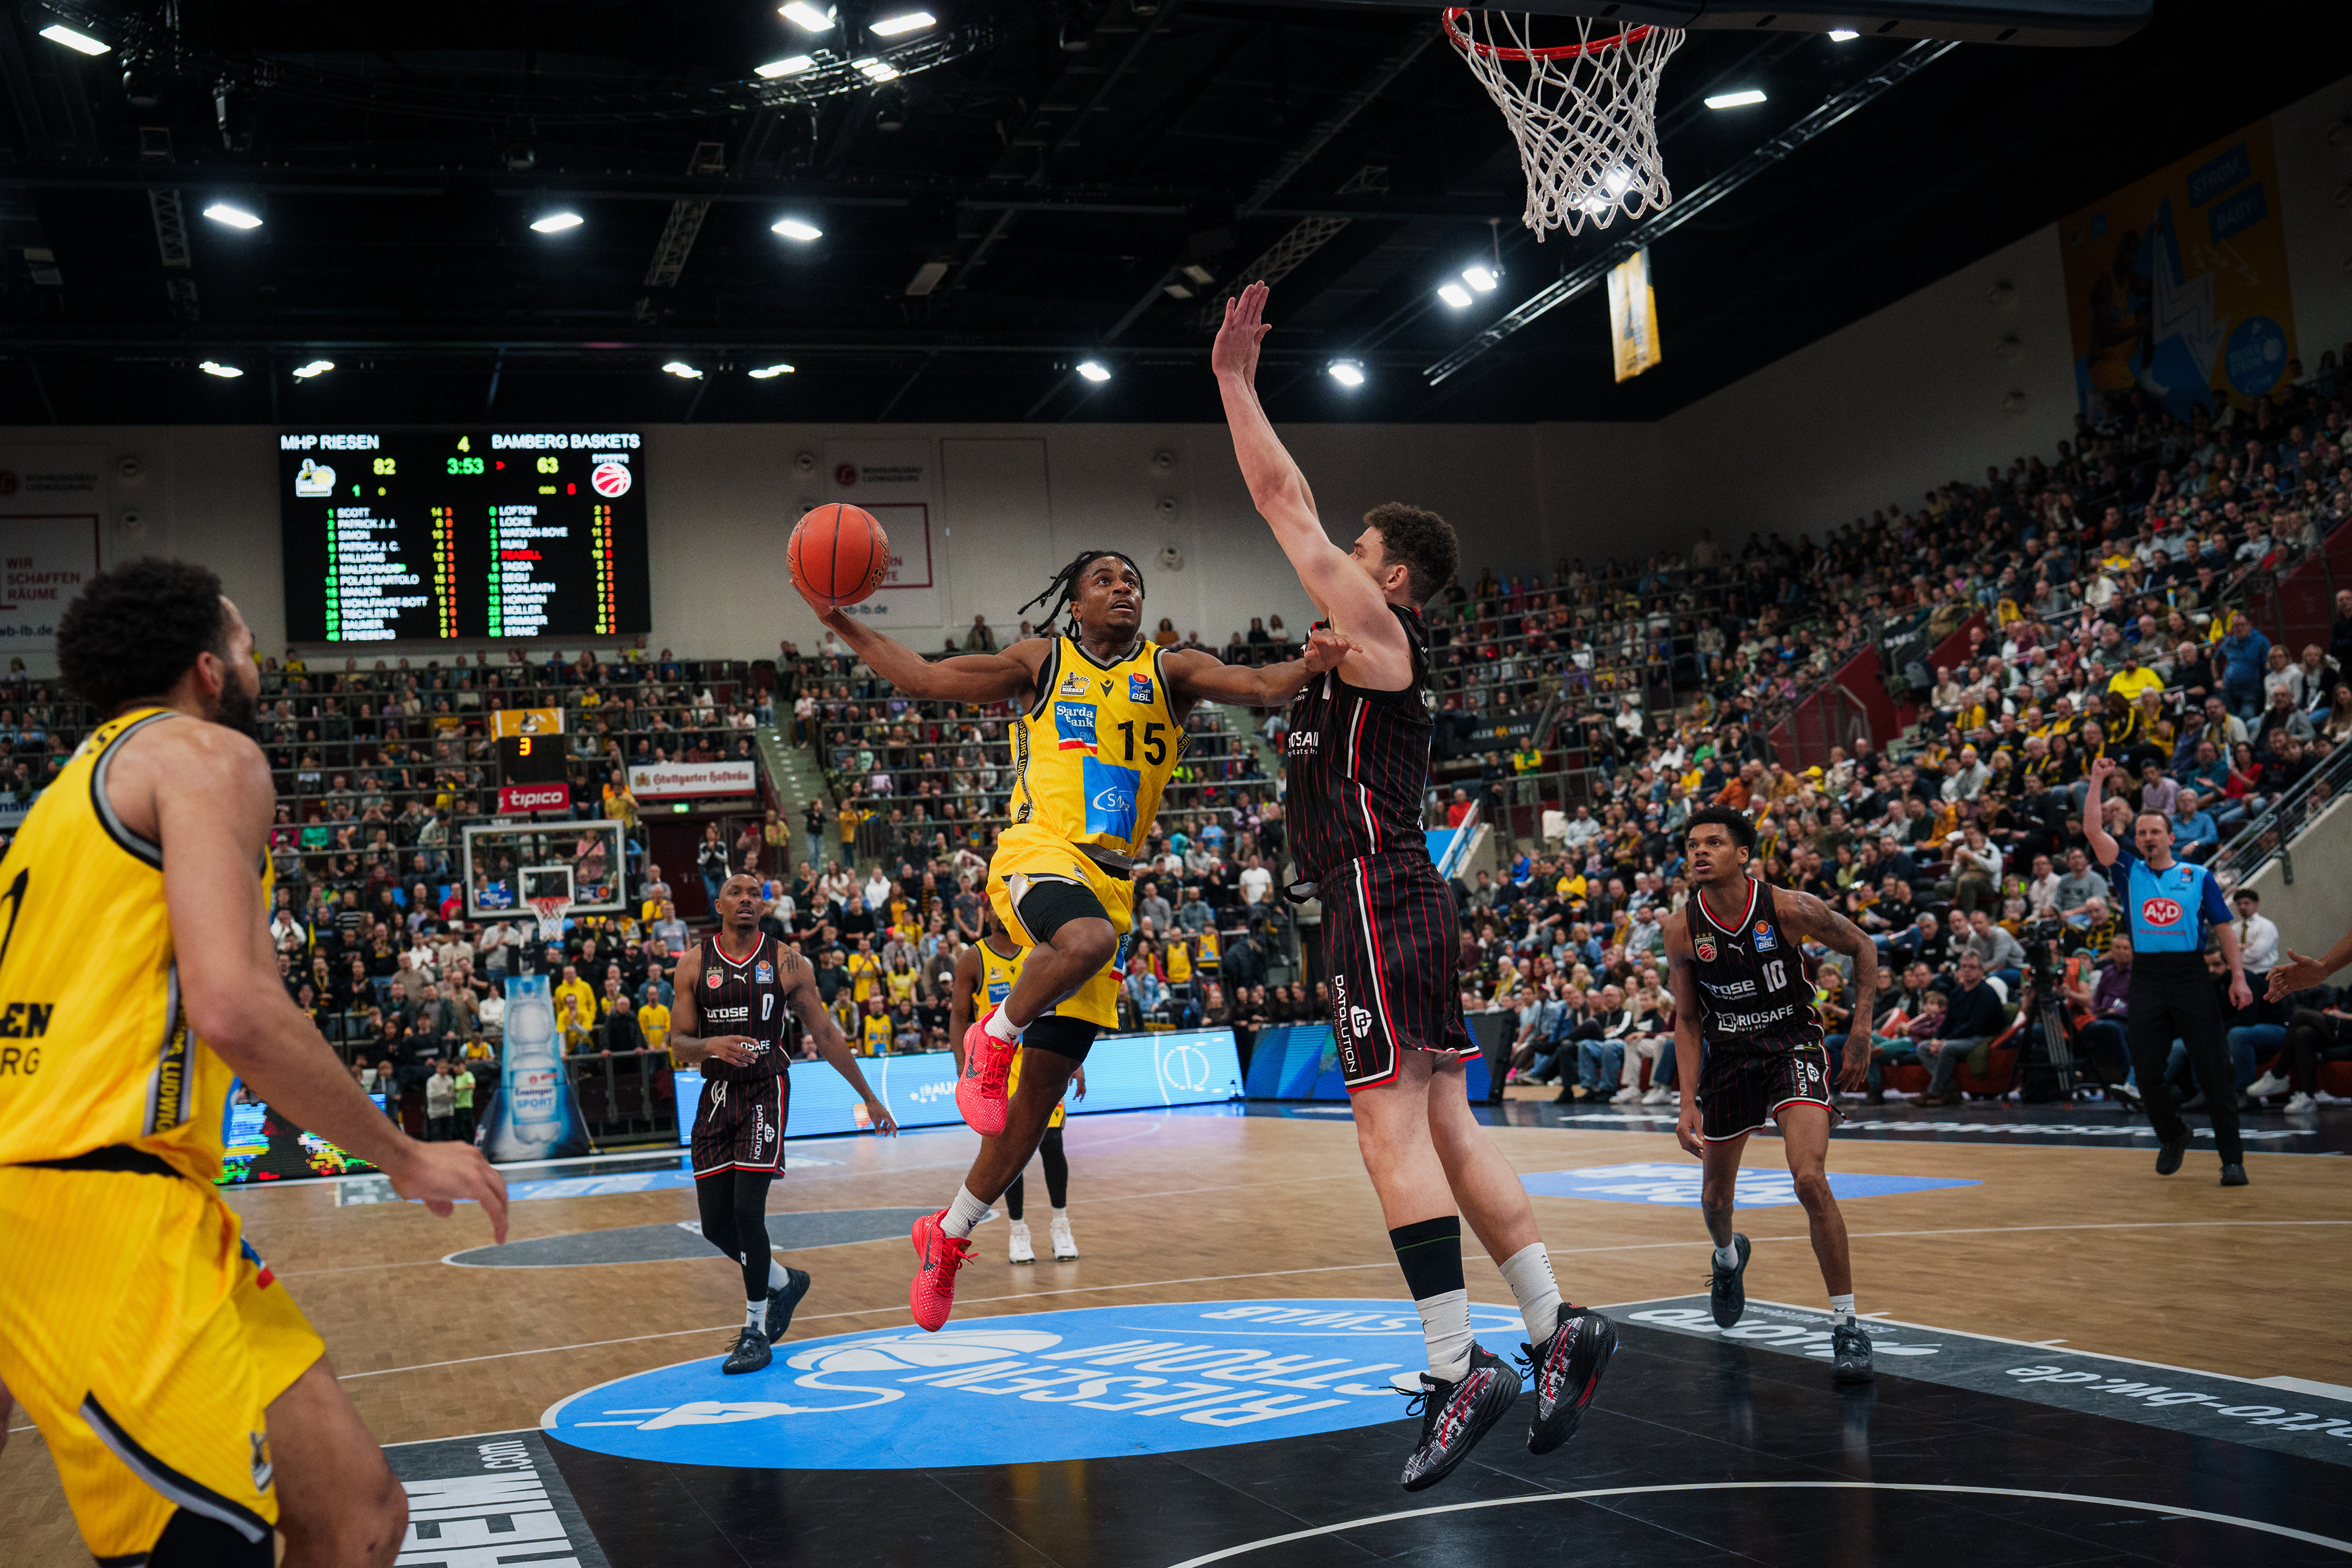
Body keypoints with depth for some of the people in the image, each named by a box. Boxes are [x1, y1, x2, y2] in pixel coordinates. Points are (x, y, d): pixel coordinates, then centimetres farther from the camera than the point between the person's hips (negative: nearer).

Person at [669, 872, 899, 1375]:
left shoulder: (787, 963, -1)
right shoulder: (694, 964, 2)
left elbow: (826, 1036, 6)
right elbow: (678, 1046, 1)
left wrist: (869, 1098, 7)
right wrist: (711, 1045, -23)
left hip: (765, 1091, -3)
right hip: (716, 1095, 3)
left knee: (747, 1210, -14)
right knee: (715, 1224, 4)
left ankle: (756, 1332, 2)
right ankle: (784, 1283, 32)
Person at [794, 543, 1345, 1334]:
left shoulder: (1170, 670, 12)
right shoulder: (1042, 661, 10)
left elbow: (1260, 687, -5)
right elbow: (923, 677, 12)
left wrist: (1309, 665, -27)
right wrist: (842, 622, 3)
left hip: (1110, 882, 3)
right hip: (1037, 853, -3)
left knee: (1043, 1089, 5)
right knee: (1087, 939, -41)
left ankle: (948, 1235, 21)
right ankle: (992, 1039, -12)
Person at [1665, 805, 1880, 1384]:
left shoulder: (1789, 909, -18)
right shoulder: (1683, 932, -12)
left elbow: (1862, 947, -1)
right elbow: (1687, 1020, -1)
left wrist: (1861, 1033, -6)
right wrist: (1689, 1103, -8)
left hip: (1793, 1049, -3)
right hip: (1726, 1058, 3)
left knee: (1809, 1179, -23)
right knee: (1715, 1198, 15)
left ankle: (1846, 1326, -11)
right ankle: (1729, 1256, 54)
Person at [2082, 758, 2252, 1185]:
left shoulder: (2199, 876, 9)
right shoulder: (2129, 871, 12)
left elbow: (2224, 929, 7)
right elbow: (2093, 830, 2)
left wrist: (2238, 977, -2)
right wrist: (2097, 780, 1)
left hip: (2192, 981, -2)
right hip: (2147, 981, 2)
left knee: (2214, 1072, -4)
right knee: (2146, 1073, 4)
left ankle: (2232, 1158, 0)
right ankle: (2173, 1135, 28)